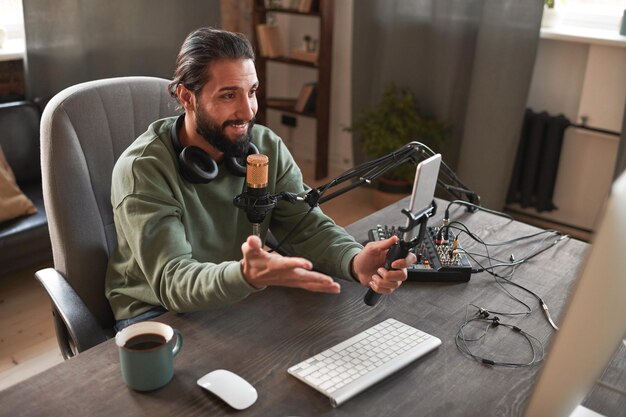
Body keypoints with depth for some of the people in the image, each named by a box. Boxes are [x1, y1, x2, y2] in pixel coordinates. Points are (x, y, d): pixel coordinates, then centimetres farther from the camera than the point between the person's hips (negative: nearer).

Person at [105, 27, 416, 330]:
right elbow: (172, 283, -30)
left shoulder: (267, 148, -7)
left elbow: (309, 227, -11)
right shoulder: (142, 169, -23)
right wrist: (246, 276, -51)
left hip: (240, 297, 5)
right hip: (156, 310, -4)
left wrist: (356, 261, -33)